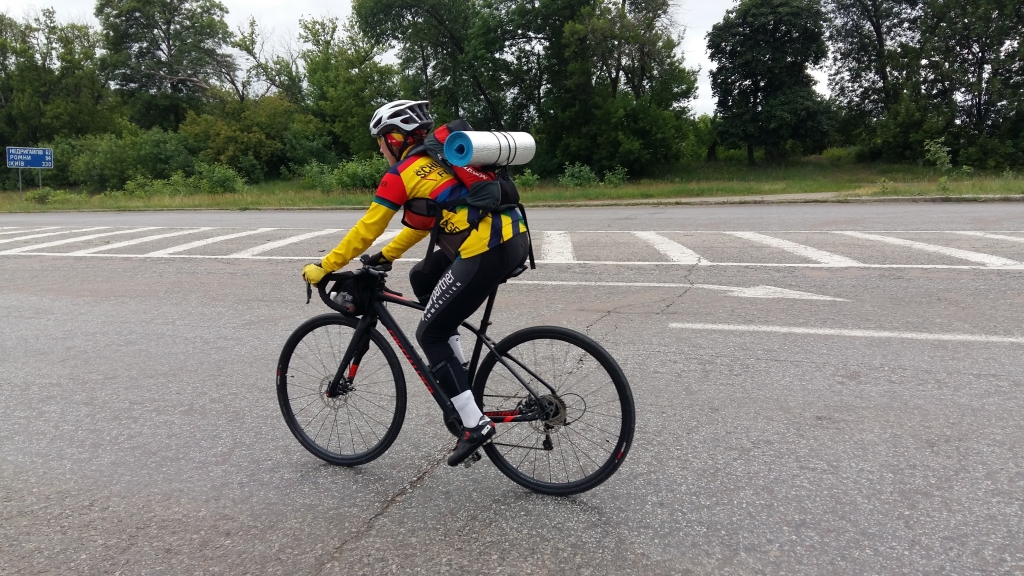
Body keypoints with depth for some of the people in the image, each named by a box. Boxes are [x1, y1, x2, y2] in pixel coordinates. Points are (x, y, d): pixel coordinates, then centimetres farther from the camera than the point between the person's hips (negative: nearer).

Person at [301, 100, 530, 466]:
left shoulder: (401, 174, 0)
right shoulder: (439, 160, 24)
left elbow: (366, 230, 3)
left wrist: (323, 268, 13)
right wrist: (387, 255, 37)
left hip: (486, 252, -9)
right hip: (514, 238, 9)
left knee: (429, 335, 5)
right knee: (422, 278, 25)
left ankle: (475, 424, 1)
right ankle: (457, 373, 25)